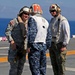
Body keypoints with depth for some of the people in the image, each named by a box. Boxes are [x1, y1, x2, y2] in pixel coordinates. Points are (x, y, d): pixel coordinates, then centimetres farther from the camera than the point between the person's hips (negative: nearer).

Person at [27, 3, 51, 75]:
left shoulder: (32, 19, -6)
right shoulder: (45, 21, 18)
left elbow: (32, 33, -17)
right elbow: (48, 36, 18)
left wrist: (29, 46, -17)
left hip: (35, 45, -8)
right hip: (43, 46, 8)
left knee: (35, 67, -7)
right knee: (42, 67, 13)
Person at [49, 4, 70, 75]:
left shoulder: (63, 20, -10)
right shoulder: (52, 20, 15)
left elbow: (67, 34, -15)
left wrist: (64, 45, -20)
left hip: (60, 45, -8)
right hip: (52, 45, 8)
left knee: (60, 64, -7)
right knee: (54, 64, 10)